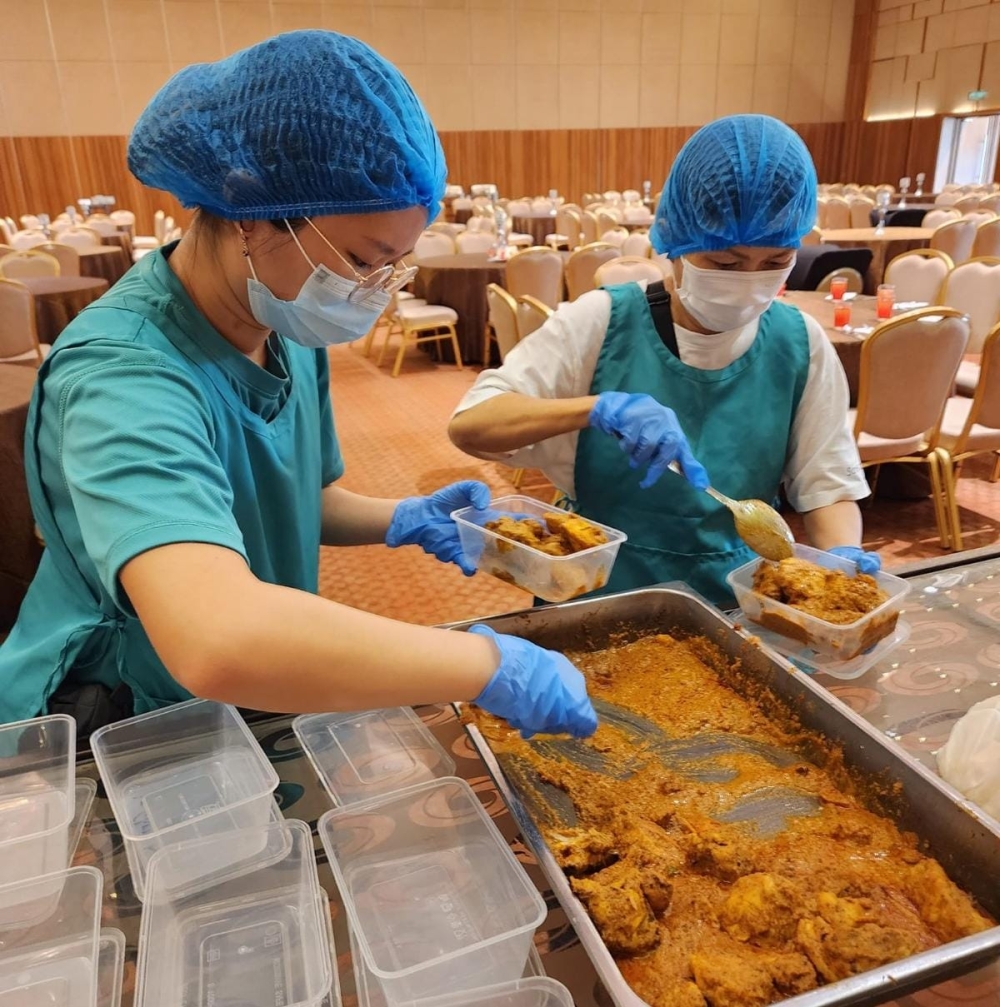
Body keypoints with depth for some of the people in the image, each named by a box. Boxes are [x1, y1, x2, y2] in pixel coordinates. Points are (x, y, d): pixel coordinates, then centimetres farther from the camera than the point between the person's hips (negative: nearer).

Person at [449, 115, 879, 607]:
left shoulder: (800, 345, -3)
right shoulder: (603, 322, -10)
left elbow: (827, 486, 1)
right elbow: (468, 425, -16)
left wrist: (844, 557, -20)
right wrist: (596, 407, -30)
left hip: (737, 603, 3)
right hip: (604, 596, -2)